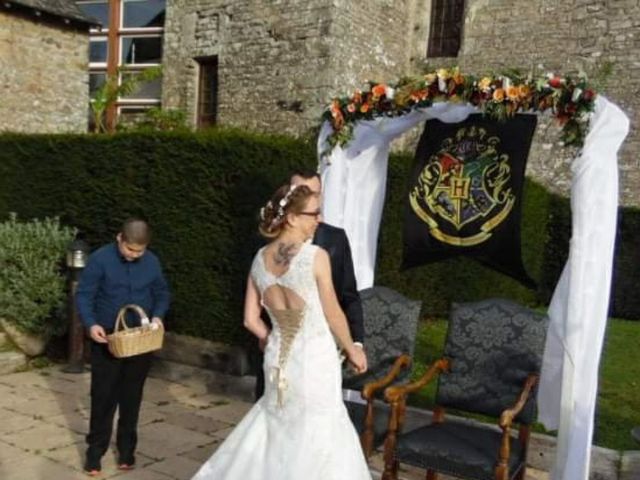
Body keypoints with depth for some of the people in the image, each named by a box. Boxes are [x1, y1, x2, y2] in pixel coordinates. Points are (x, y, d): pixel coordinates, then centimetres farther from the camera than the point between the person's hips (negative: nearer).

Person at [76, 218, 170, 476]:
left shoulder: (152, 262, -3)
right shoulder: (100, 259, -12)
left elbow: (162, 293, 8)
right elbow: (83, 294, -10)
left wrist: (158, 315, -11)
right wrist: (91, 324, -24)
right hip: (106, 339, -2)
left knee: (132, 396, 12)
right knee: (103, 396, 3)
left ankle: (127, 448, 26)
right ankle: (95, 449, 18)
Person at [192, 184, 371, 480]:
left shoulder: (260, 259, 1)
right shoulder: (316, 256, -16)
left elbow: (251, 320, 4)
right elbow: (333, 314, -7)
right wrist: (351, 349, 8)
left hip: (278, 358, 6)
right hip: (315, 357, -6)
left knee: (273, 428, 23)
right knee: (316, 437, 8)